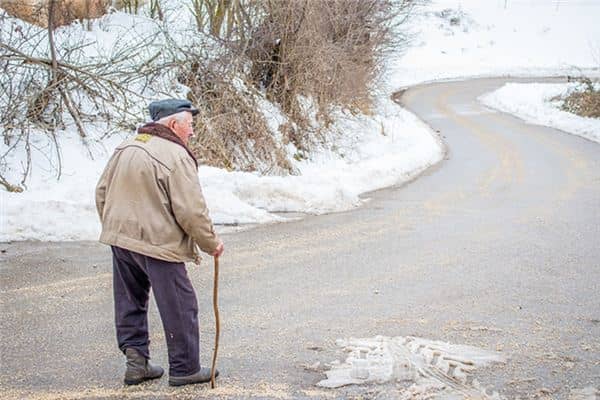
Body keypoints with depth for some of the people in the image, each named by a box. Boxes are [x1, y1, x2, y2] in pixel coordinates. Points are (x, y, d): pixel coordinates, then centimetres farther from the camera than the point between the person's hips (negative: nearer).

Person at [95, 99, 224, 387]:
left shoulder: (125, 148, 8)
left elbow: (102, 193, 15)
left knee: (130, 303, 18)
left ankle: (135, 360, 19)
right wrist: (211, 243, -3)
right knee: (180, 308, 5)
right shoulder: (176, 156, -16)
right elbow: (191, 211, -17)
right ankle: (184, 369, 13)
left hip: (120, 239, 8)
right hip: (158, 244, -7)